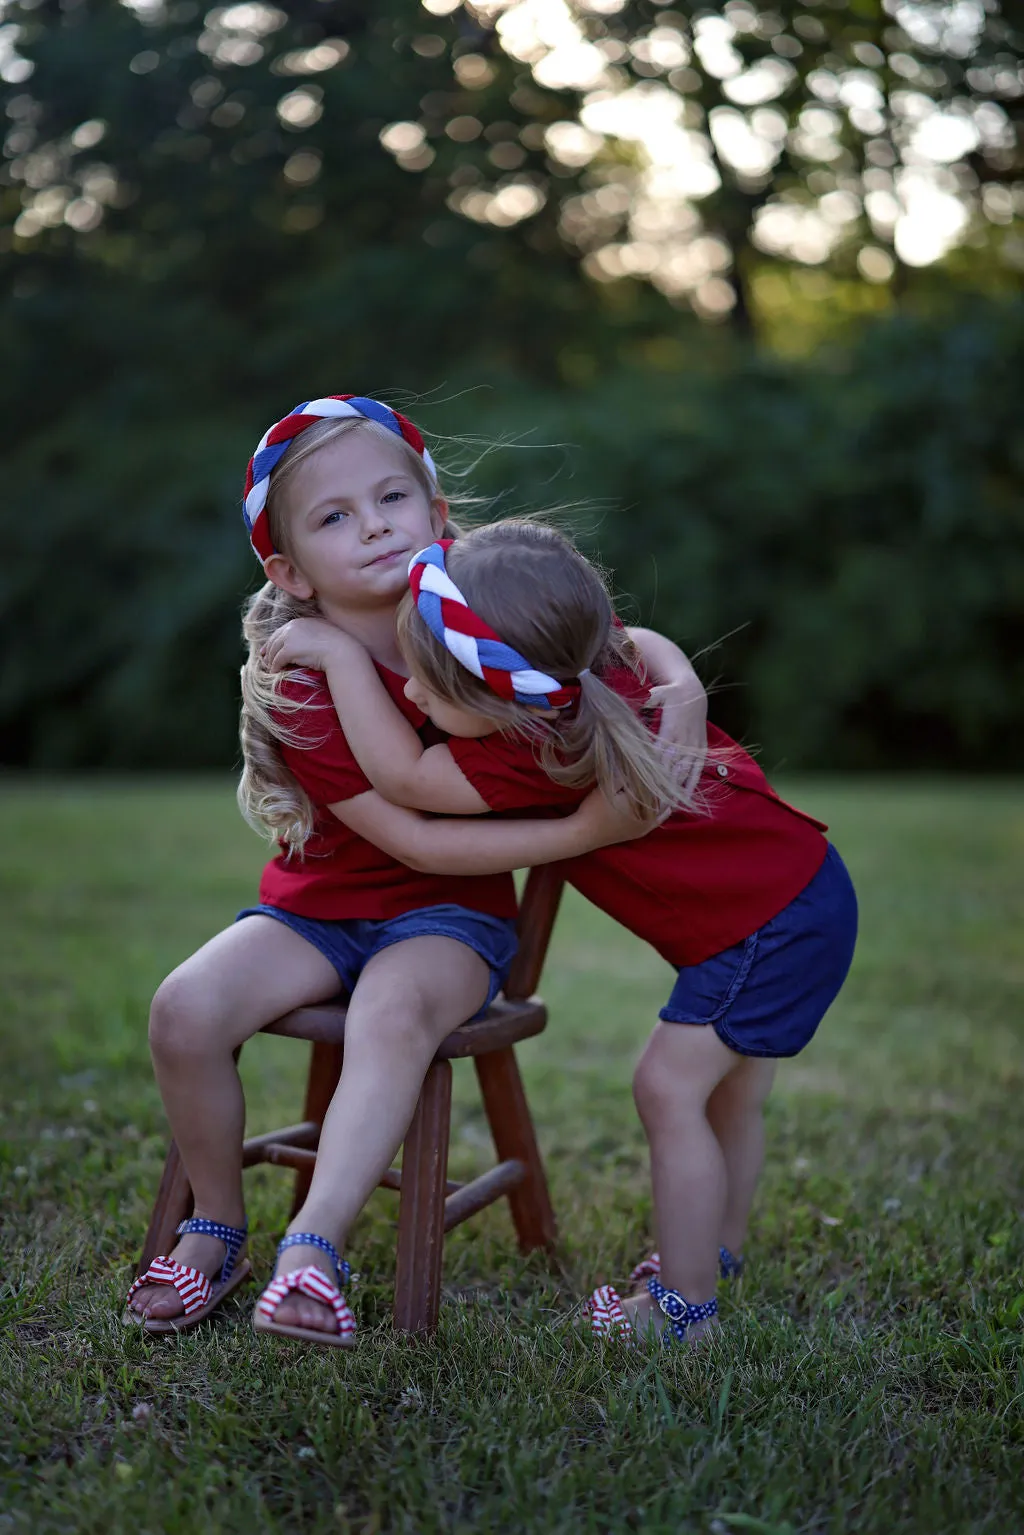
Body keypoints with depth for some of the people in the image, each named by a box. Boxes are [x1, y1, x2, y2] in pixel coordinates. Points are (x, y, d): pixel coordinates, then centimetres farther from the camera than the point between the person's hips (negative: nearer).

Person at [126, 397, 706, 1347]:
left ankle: (312, 1249, -33)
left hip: (453, 915, 0)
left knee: (393, 1011, -34)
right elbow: (417, 842, -23)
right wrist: (586, 831, -29)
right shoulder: (304, 689, -19)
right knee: (184, 1010, -23)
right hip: (320, 904, 0)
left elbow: (639, 645, 3)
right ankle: (216, 1232, 0)